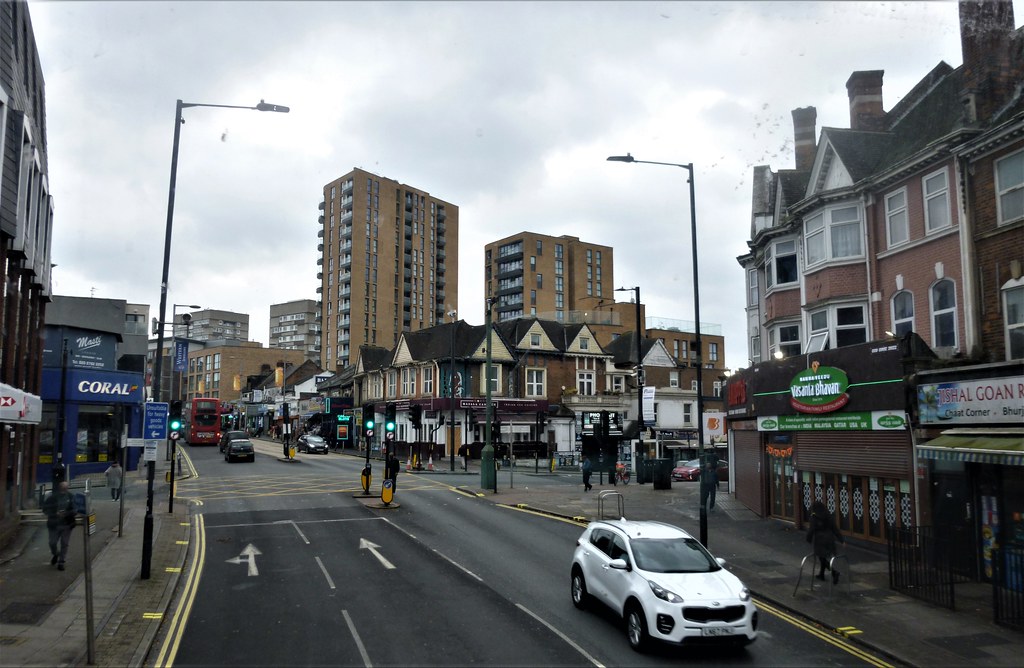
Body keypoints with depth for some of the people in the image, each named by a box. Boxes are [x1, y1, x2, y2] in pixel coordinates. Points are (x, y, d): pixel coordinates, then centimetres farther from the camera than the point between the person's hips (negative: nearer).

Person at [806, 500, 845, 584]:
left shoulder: (814, 517, -11)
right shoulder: (828, 516, 4)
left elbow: (811, 530, -12)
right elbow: (834, 528, 4)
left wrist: (809, 539, 4)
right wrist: (842, 539, 6)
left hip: (820, 541, -6)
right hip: (830, 539, 6)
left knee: (823, 558, 0)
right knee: (825, 558, 18)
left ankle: (835, 572, -19)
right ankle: (821, 574, 30)